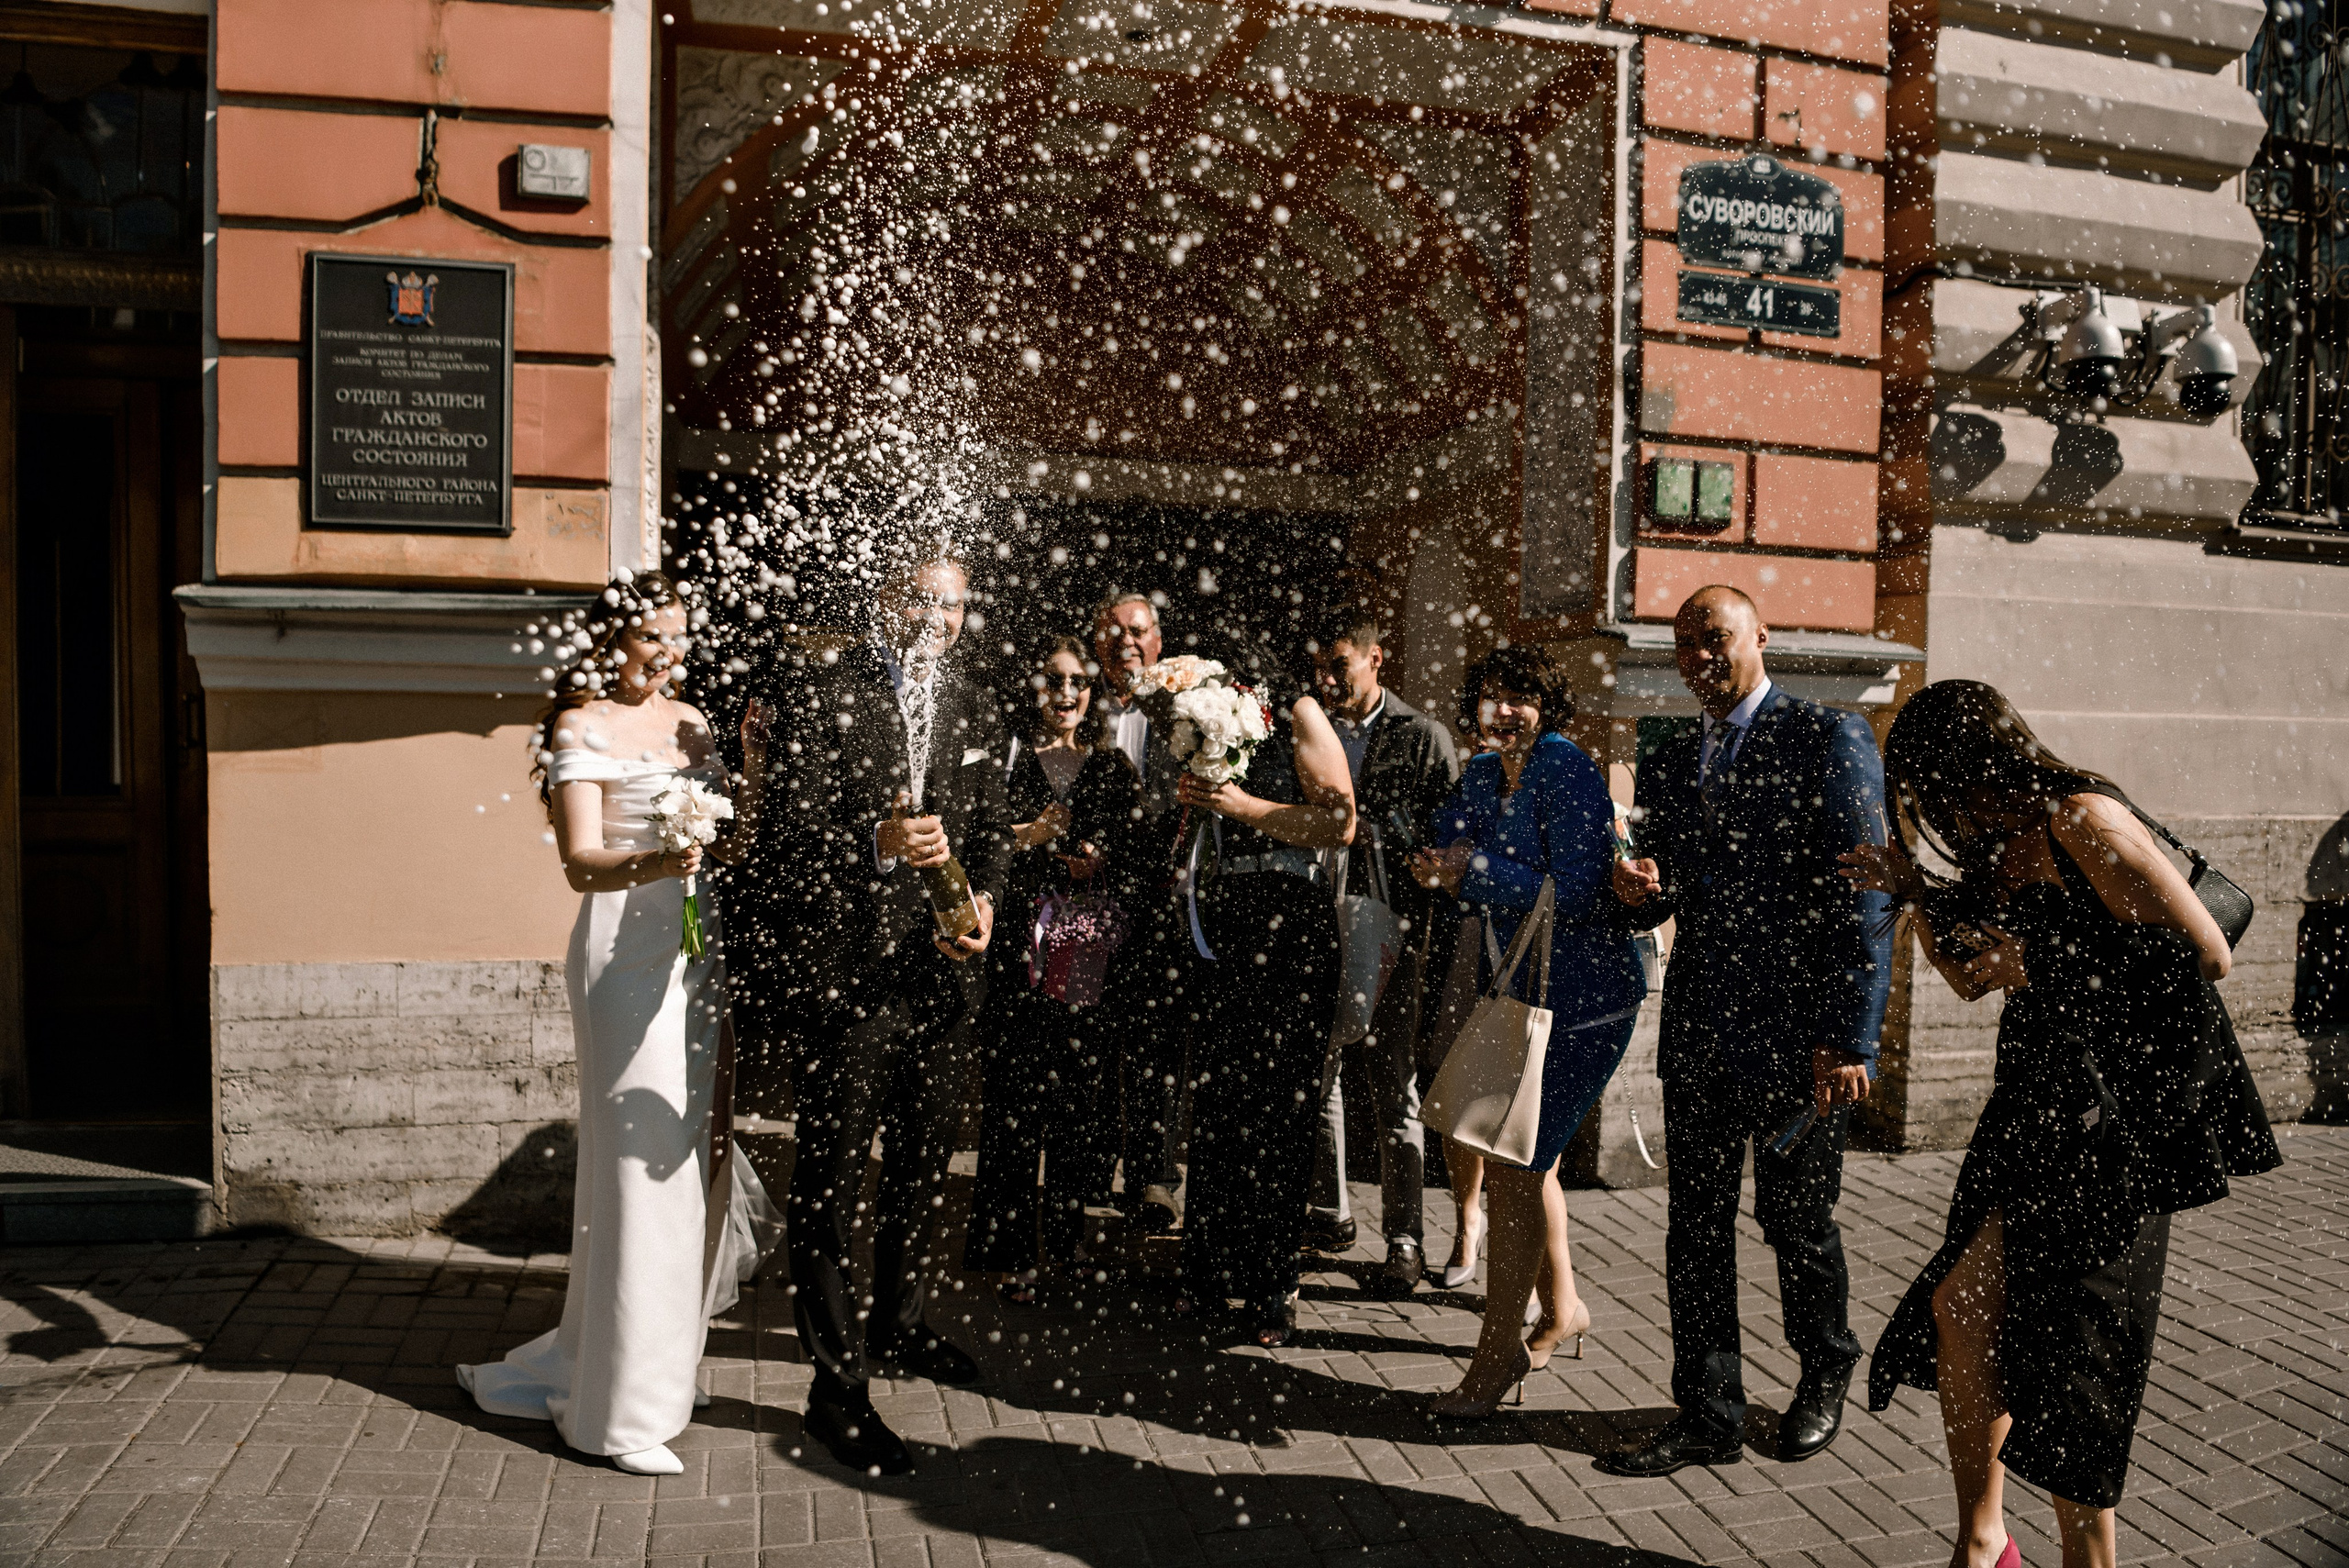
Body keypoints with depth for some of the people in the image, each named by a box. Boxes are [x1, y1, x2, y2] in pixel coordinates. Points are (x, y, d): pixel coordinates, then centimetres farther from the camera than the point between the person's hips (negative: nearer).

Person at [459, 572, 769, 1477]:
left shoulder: (690, 721, 15)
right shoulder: (582, 727, -3)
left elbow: (730, 844, 11)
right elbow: (581, 861, -13)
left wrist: (755, 767, -3)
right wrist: (652, 864, -32)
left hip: (695, 948, 7)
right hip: (626, 950, -7)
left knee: (679, 1159, 11)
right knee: (640, 1162, -5)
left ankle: (583, 1362, 27)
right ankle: (622, 1405, 6)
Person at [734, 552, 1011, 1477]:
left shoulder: (975, 711, 11)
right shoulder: (820, 689, -8)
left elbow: (993, 831, 10)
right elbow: (791, 827, -16)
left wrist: (984, 901, -10)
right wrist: (877, 844, -35)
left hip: (940, 972, 7)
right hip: (841, 973, -6)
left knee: (925, 1162, 20)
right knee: (833, 1177, 2)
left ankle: (899, 1327, 42)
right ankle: (836, 1387, 14)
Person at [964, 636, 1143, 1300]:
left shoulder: (1113, 766, 14)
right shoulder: (1004, 756, 5)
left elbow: (1137, 858, 15)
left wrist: (1101, 866, -4)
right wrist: (1028, 837, -15)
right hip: (1019, 947, -3)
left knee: (1087, 1101, 4)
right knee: (1014, 1100, -2)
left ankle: (1066, 1236, 21)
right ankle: (1008, 1251, 10)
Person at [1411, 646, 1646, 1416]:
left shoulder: (1566, 767, -16)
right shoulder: (1484, 773, 9)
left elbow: (1576, 889, -22)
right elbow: (1443, 849, 13)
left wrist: (1473, 874, -18)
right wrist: (1451, 859, -10)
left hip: (1581, 999, -9)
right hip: (1521, 992, 9)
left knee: (1513, 1167, -7)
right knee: (1526, 1157, 20)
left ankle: (1498, 1350, 6)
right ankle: (1562, 1306, 40)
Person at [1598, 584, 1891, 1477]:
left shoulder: (1830, 738, -4)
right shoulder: (1668, 766, 15)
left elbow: (1864, 897, -9)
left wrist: (1851, 1039, -15)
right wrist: (1638, 891, -6)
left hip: (1798, 1036, -5)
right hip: (1700, 1035, 5)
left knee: (1796, 1222, 9)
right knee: (1694, 1229, 6)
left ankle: (1824, 1379, 35)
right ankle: (1709, 1418, 18)